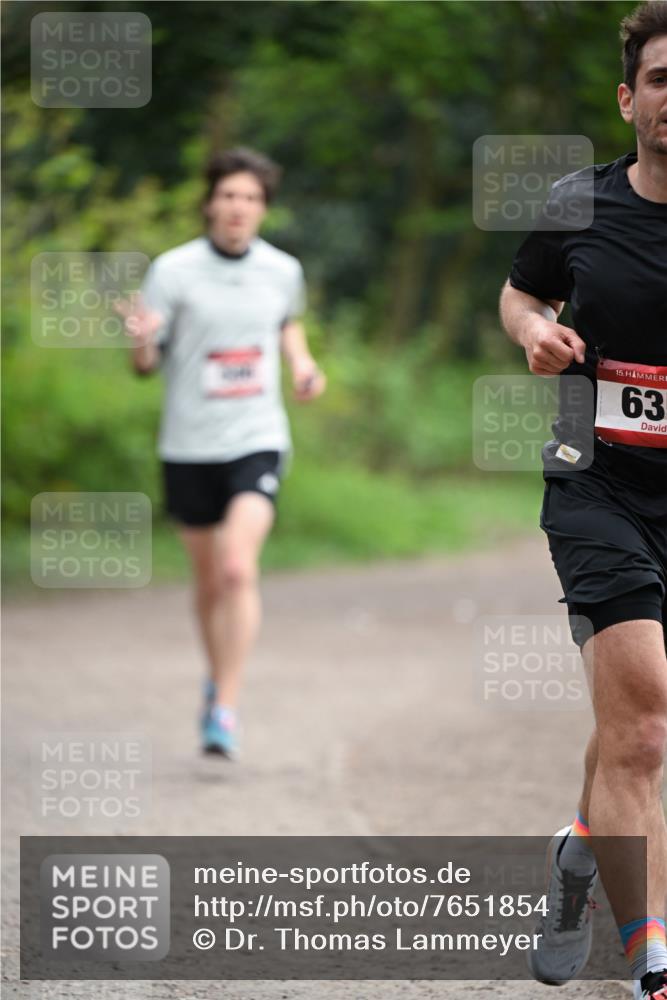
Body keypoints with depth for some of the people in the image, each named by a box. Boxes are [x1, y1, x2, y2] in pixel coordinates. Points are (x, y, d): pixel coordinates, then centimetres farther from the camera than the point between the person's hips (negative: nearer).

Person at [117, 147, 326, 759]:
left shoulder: (283, 270, 1)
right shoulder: (174, 270, -6)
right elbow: (146, 364, -4)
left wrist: (302, 364, 6)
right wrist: (142, 340, -26)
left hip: (258, 440, 0)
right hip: (190, 448, 0)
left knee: (239, 568, -20)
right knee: (210, 581, 13)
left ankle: (225, 711, -17)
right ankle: (218, 679, 40)